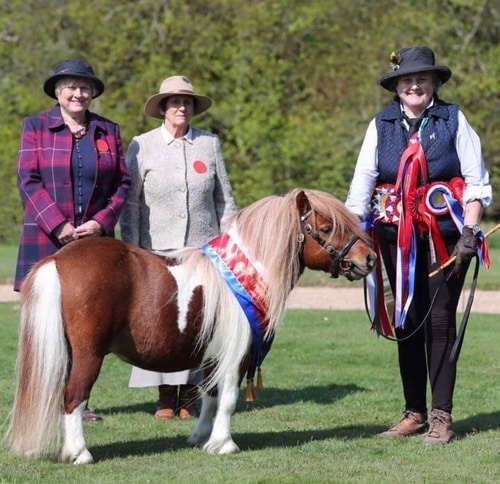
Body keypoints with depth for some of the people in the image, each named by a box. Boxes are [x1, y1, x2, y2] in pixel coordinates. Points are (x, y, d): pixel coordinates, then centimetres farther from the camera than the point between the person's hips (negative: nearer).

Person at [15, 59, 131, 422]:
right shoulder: (36, 127, 4)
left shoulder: (109, 131, 12)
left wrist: (102, 222, -8)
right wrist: (58, 225, -13)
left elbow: (123, 183, 8)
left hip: (95, 238, 3)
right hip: (47, 238, -3)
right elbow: (28, 181, -4)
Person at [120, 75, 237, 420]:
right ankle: (166, 398, 6)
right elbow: (130, 203, 3)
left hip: (203, 249, 1)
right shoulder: (142, 146, 3)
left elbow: (225, 200, 11)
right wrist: (131, 251, -2)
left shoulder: (210, 143, 7)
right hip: (157, 249, -1)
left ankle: (189, 397, 7)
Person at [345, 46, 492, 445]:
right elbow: (362, 184, 3)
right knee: (406, 322, 8)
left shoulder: (453, 121, 1)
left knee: (440, 320, -5)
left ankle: (442, 416, 1)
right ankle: (414, 413, 17)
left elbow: (477, 182, -1)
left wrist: (469, 232, -12)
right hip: (397, 237, 3)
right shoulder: (381, 126, 7)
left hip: (445, 236, -3)